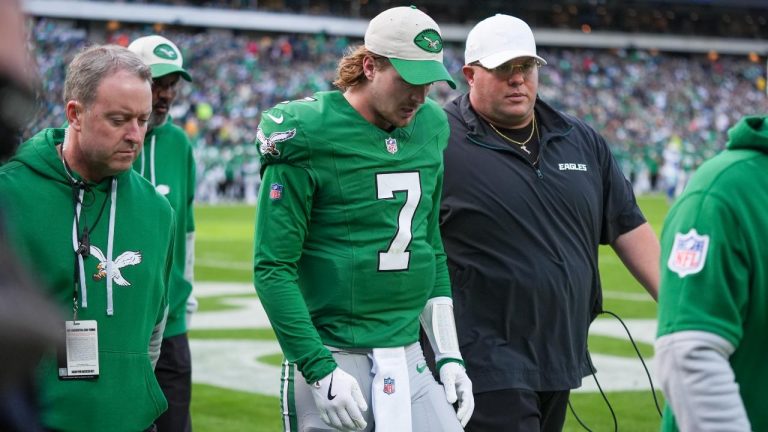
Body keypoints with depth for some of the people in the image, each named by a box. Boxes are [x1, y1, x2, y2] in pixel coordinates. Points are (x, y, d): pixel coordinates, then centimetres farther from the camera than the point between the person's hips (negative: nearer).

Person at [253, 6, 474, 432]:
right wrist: (320, 371, -16)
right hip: (333, 360, -5)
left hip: (408, 360, 6)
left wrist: (448, 354, 12)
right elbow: (273, 267, -11)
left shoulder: (428, 129, 8)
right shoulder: (309, 137, -10)